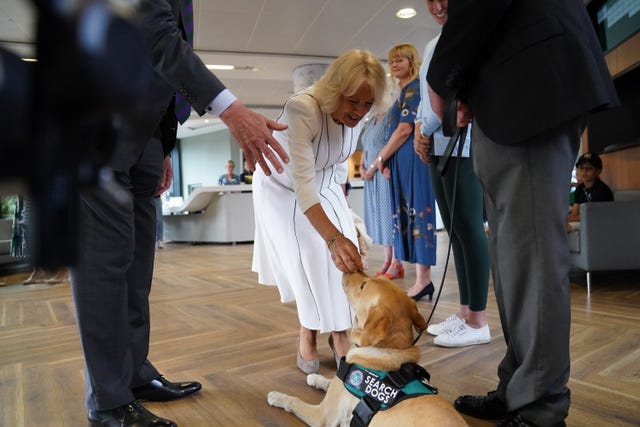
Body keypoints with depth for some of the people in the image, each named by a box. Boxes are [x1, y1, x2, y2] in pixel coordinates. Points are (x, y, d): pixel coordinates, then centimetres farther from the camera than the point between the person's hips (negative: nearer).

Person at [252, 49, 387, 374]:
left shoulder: (355, 114, -17)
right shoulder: (302, 108, -37)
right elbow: (302, 182, -44)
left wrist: (341, 200, 9)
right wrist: (333, 236, -54)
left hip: (325, 186, 5)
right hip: (283, 187, -5)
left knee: (344, 258, -8)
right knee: (308, 259, -15)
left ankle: (339, 334, 3)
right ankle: (307, 335, 5)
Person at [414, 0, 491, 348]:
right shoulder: (432, 45, 24)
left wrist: (427, 130, -5)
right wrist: (420, 131, 6)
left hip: (463, 144, -9)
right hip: (436, 147, 9)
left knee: (468, 227, -9)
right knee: (455, 229, 7)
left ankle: (478, 321, -2)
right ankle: (464, 311, 15)